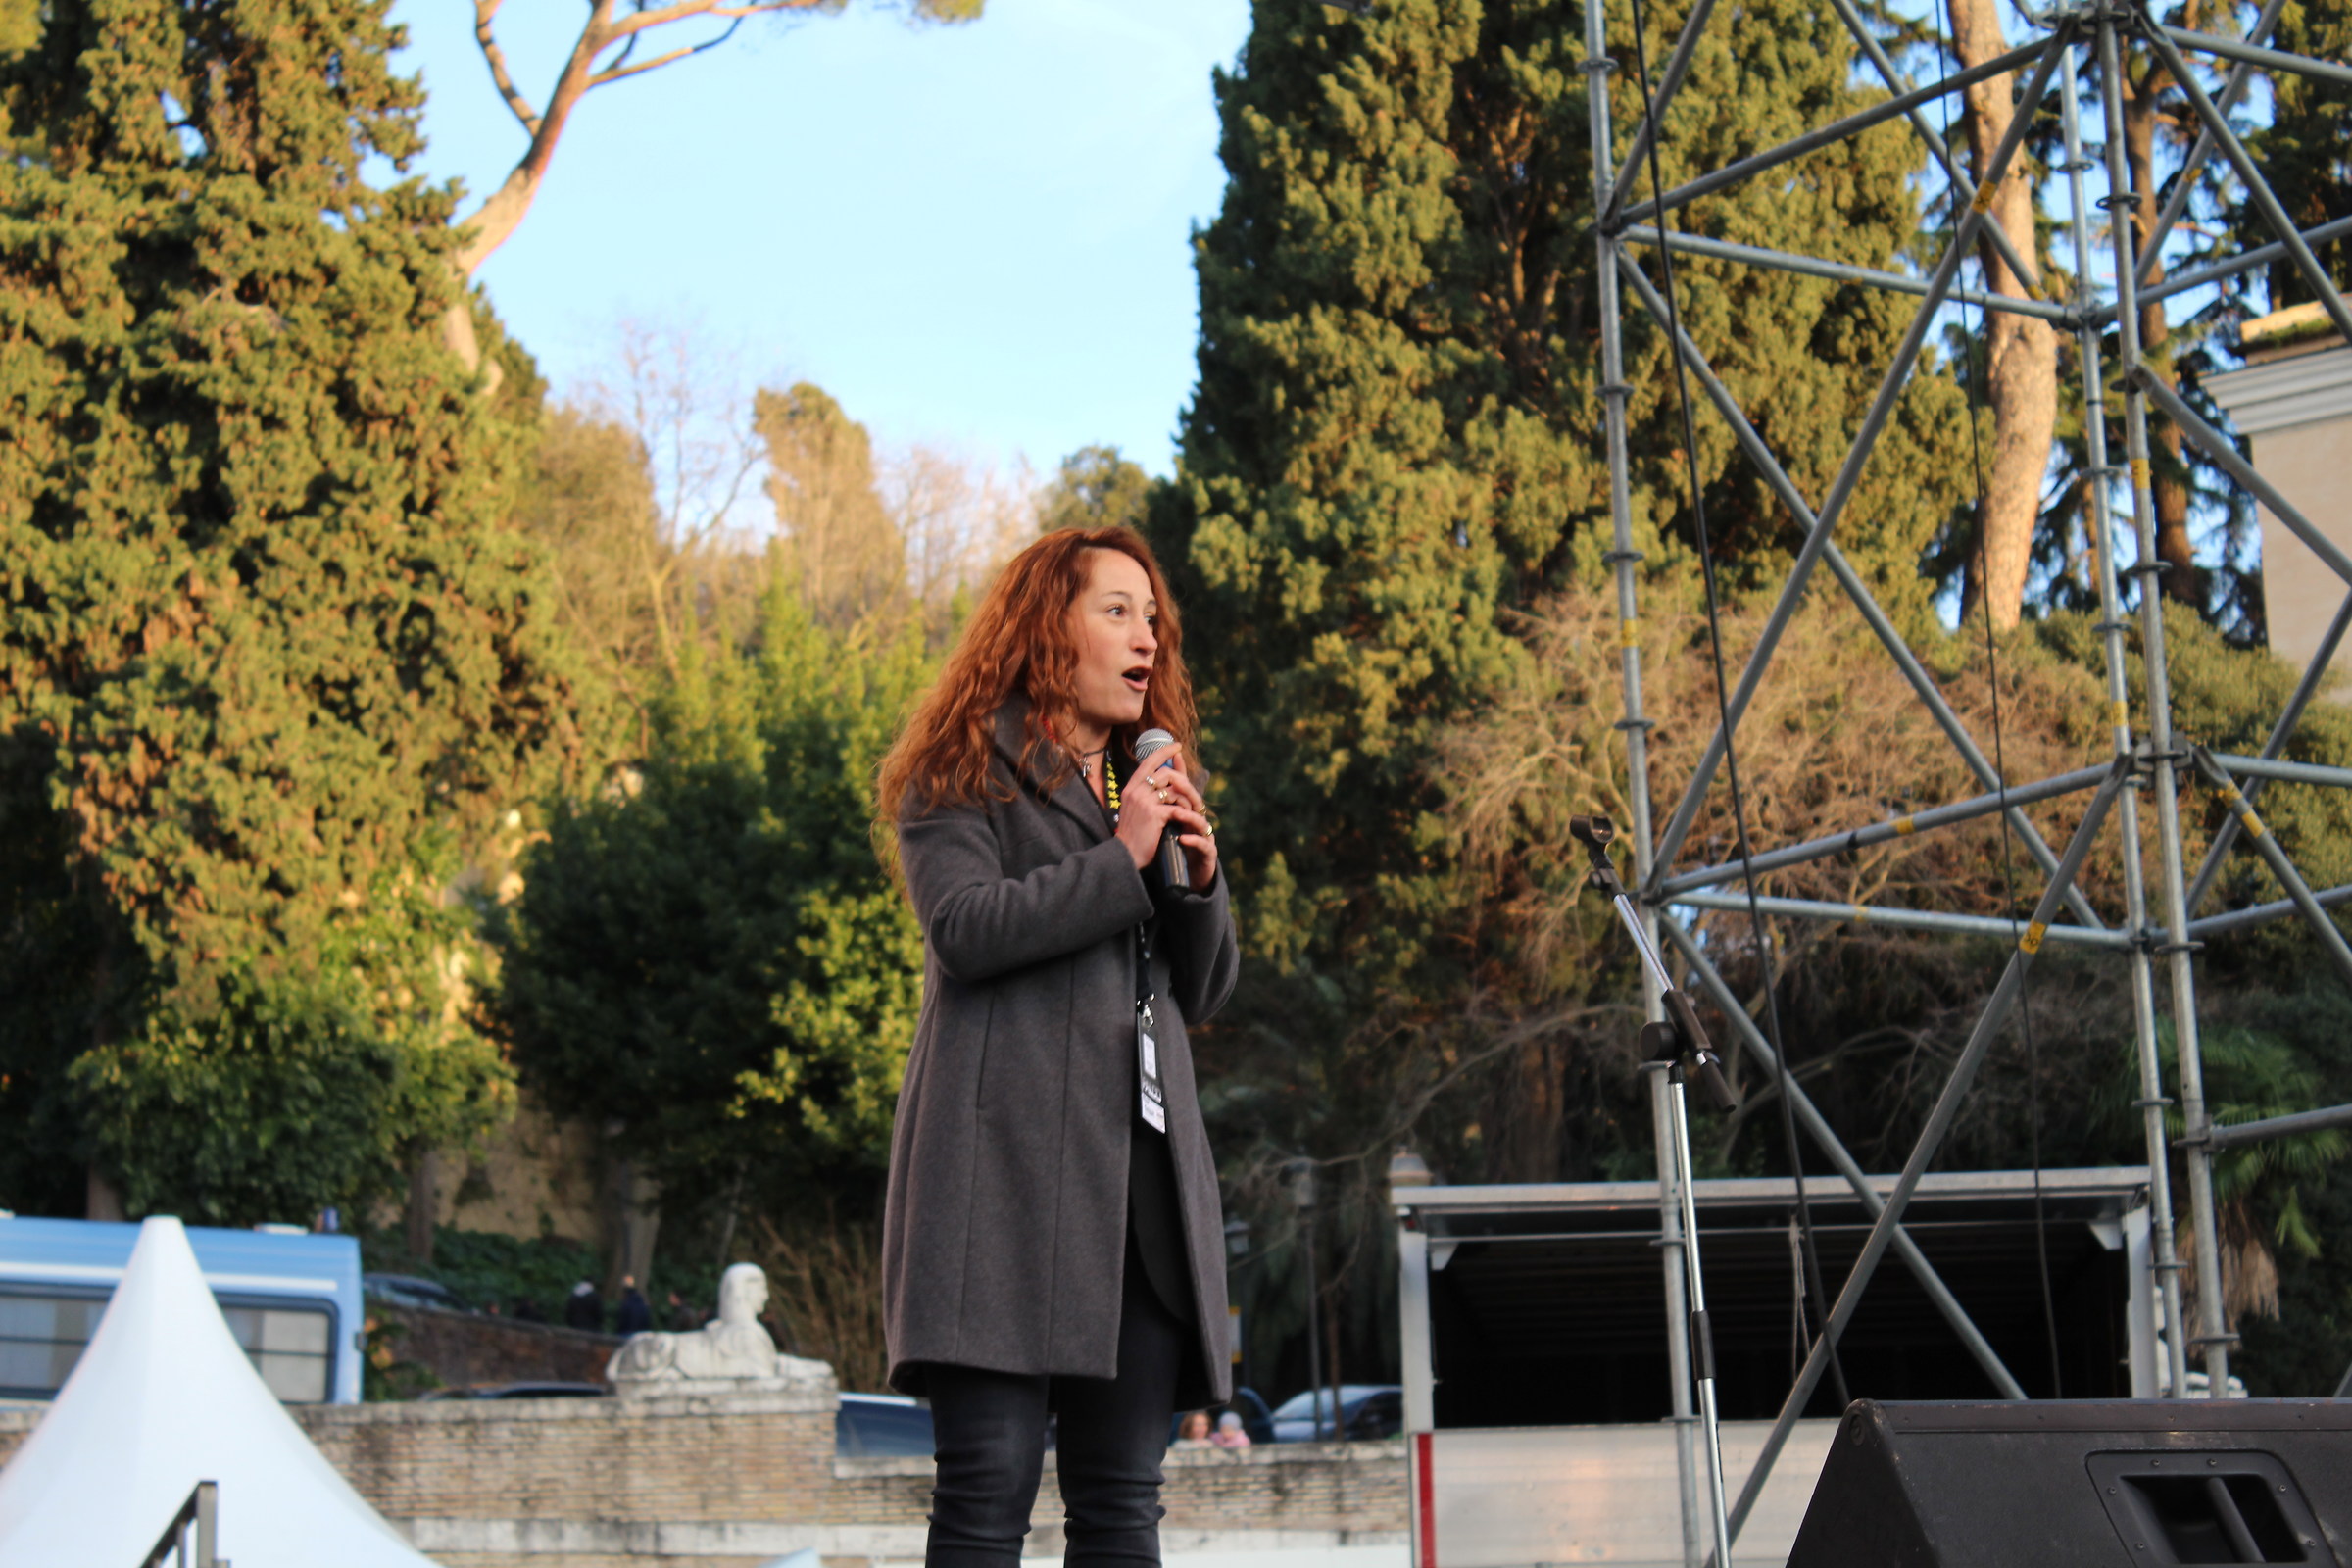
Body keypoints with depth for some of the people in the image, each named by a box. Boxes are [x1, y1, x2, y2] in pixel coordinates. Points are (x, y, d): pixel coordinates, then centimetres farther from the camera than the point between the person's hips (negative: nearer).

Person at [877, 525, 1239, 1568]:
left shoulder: (1148, 785, 28)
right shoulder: (965, 770, 9)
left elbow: (1205, 991, 25)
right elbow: (966, 927, -9)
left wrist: (1201, 877, 6)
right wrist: (1121, 858, -6)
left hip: (1142, 1163, 6)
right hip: (1007, 1158, -6)